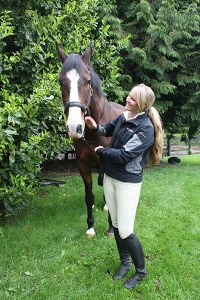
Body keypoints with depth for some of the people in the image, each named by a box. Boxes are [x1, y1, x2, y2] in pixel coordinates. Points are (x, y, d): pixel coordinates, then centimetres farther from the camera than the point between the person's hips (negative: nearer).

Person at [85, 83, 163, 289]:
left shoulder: (146, 128, -21)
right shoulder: (123, 116, 1)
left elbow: (124, 155, -25)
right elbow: (109, 130, 20)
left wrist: (102, 151, -10)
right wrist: (96, 127, -2)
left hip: (128, 182, -7)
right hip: (110, 177, 7)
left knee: (125, 231, -3)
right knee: (116, 225, 17)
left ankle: (141, 271, 21)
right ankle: (125, 263, 37)